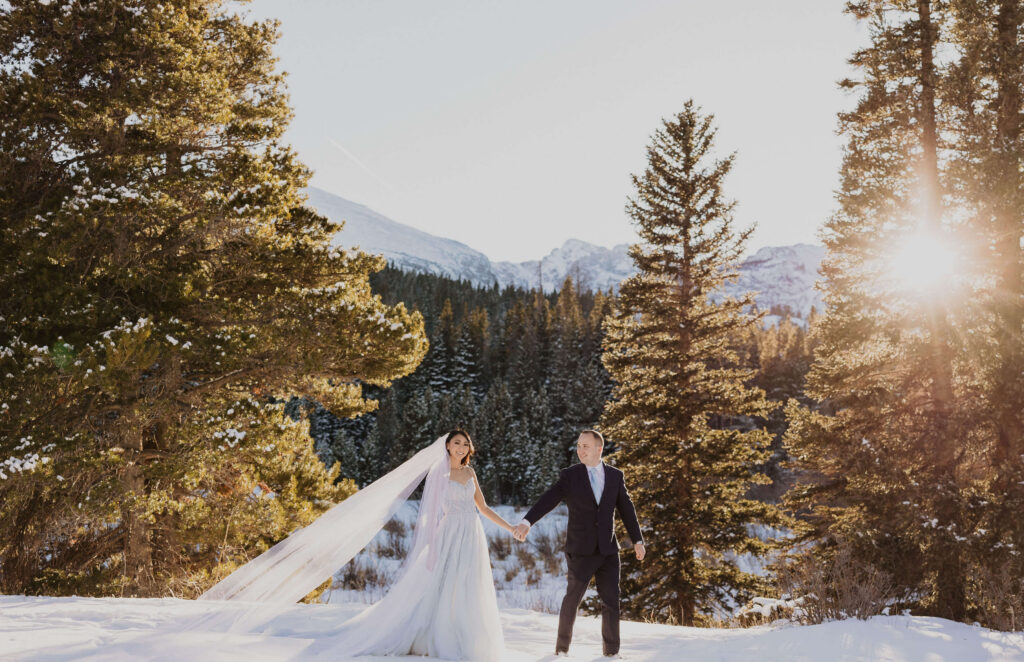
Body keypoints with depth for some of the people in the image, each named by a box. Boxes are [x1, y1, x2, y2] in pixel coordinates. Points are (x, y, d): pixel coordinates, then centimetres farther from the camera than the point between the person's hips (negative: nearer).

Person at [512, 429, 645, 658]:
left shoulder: (616, 476, 5)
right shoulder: (569, 476, -4)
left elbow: (627, 509, 9)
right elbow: (547, 500, -15)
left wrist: (638, 540, 6)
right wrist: (527, 522, -30)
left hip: (608, 551, 2)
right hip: (581, 551, -2)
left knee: (611, 601, 3)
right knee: (572, 599, 6)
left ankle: (612, 650, 17)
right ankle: (562, 647, 24)